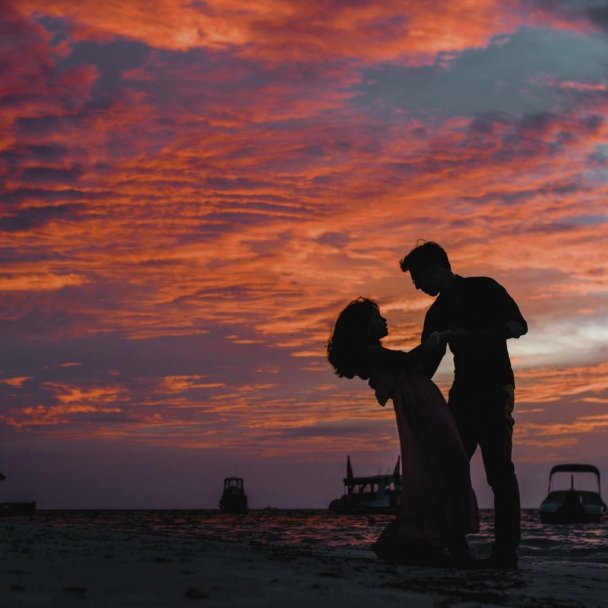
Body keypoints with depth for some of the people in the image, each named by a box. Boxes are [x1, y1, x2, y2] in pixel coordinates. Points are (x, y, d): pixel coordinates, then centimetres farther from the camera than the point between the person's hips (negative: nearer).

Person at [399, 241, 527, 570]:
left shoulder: (483, 289, 0)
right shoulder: (437, 314, 16)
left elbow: (518, 325, -9)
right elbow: (427, 364, 15)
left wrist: (471, 336, -20)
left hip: (495, 390, -6)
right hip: (463, 393, 6)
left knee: (499, 468, -12)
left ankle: (506, 552, -15)